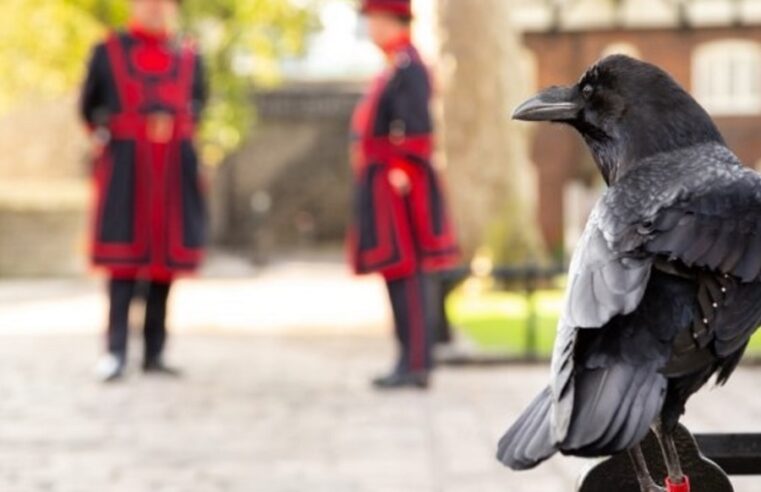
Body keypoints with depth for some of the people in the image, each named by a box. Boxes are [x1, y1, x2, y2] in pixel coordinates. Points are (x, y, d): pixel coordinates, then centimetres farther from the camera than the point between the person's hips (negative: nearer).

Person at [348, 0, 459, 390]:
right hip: (384, 189, 10)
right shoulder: (394, 68, 18)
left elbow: (413, 129, -21)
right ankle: (414, 362, 16)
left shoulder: (408, 68, -14)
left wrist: (401, 179, -22)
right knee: (400, 274, 11)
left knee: (405, 273, -8)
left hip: (397, 189, -10)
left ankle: (415, 365, -6)